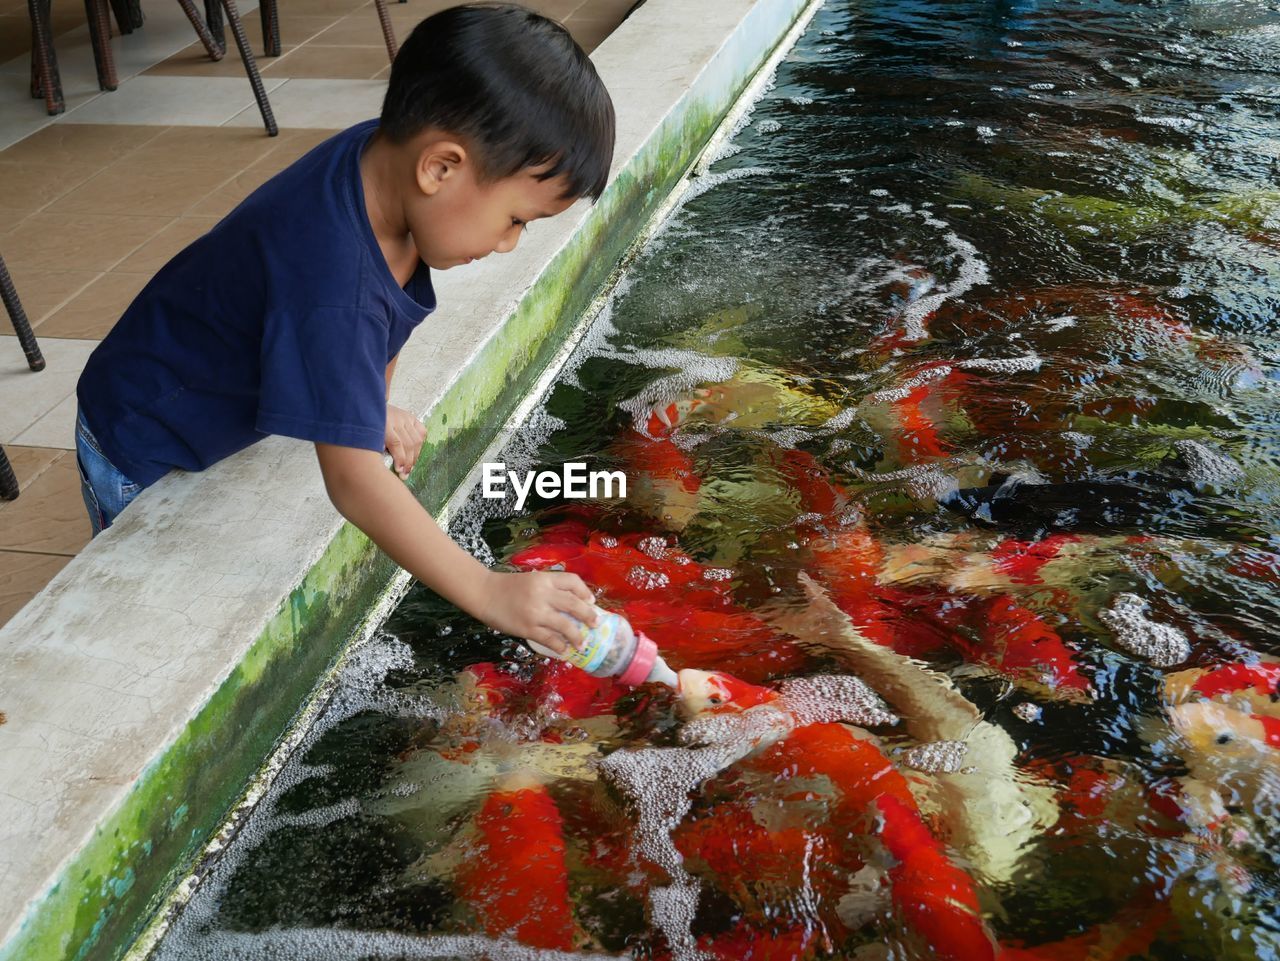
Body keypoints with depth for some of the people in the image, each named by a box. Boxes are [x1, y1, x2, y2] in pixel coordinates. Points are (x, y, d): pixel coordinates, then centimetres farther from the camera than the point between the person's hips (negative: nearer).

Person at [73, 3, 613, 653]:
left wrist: (375, 409, 2)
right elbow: (355, 485, -45)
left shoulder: (386, 156, -18)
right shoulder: (331, 287, -44)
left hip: (225, 421, 8)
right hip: (145, 459, -8)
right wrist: (491, 594, -42)